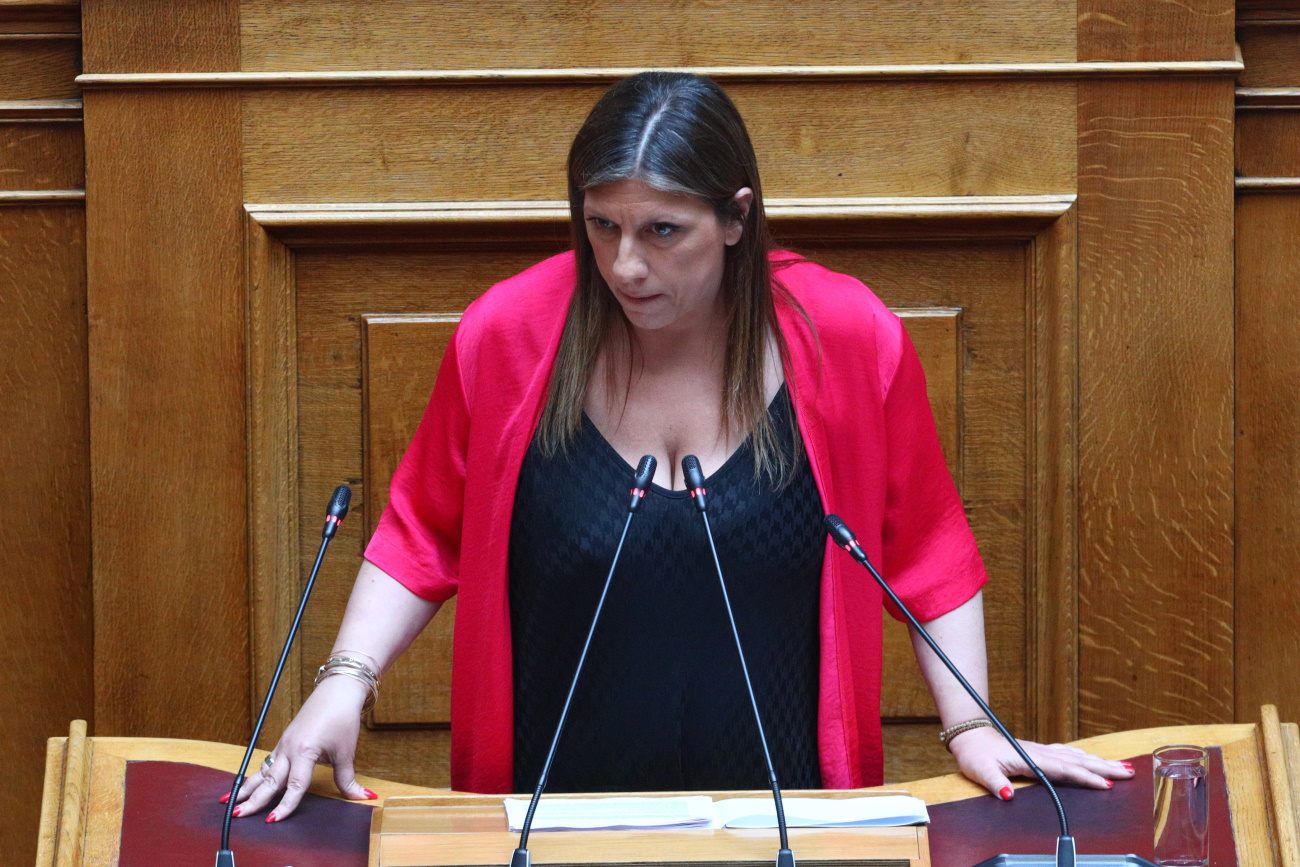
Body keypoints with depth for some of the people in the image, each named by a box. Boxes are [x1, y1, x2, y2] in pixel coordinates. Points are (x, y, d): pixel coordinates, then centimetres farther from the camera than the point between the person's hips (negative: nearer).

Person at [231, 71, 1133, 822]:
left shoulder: (846, 338, -8)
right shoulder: (508, 334, -8)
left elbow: (925, 552, 3)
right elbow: (424, 542, 4)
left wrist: (970, 730, -2)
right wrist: (345, 684, -8)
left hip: (785, 815, 0)